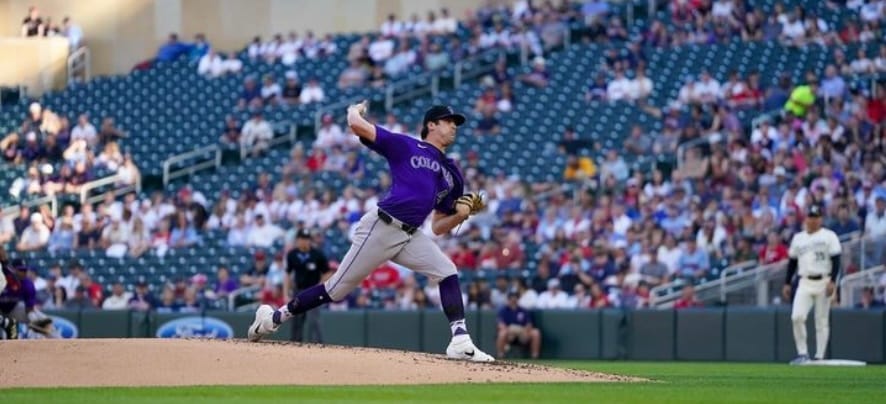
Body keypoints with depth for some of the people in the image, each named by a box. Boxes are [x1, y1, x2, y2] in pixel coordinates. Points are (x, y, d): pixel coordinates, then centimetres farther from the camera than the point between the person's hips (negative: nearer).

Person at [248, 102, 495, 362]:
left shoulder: (451, 174, 19)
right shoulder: (405, 147, 2)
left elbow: (438, 228, 21)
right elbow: (357, 125, -7)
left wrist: (462, 214, 2)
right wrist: (355, 110, 16)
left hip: (410, 237, 6)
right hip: (380, 229, -6)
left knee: (447, 272, -12)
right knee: (337, 289, -2)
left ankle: (460, 342, -16)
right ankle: (274, 317, 13)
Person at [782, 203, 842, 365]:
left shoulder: (829, 236, 1)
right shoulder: (798, 238, 14)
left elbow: (836, 260, -5)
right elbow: (792, 262, 18)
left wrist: (832, 281, -16)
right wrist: (787, 283, 12)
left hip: (823, 283, -3)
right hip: (804, 283, 3)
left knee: (821, 321, 0)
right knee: (797, 317, -14)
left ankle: (819, 356, 5)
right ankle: (802, 353, -4)